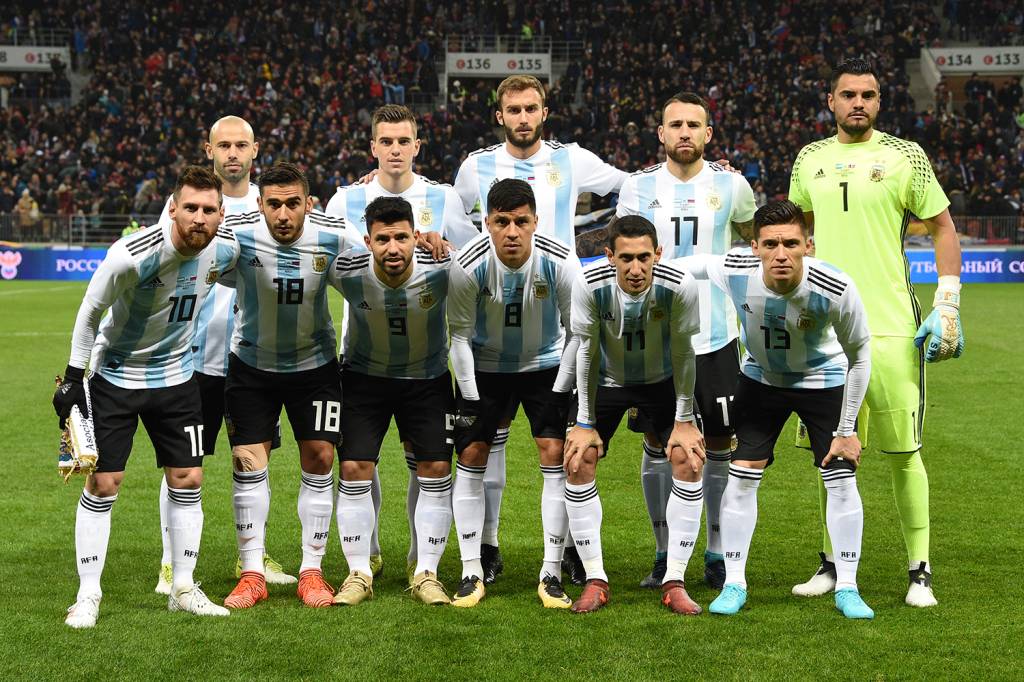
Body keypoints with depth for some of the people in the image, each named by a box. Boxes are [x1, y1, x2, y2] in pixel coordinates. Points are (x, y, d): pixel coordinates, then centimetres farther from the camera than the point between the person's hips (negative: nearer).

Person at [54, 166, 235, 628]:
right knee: (103, 484, -4)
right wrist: (73, 377, -11)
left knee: (188, 480, 3)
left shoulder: (223, 252, -13)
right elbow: (90, 311, -14)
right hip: (117, 376, -4)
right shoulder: (133, 255, -28)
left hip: (176, 376, 4)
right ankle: (88, 595, 7)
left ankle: (183, 589, 15)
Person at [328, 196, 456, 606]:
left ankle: (426, 574, 9)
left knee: (435, 470, -4)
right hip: (364, 376, 0)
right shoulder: (347, 272, -26)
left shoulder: (441, 269, -28)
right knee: (354, 469, -7)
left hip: (428, 377, 0)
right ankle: (359, 574, 7)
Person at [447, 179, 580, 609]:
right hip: (485, 367, 0)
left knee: (555, 454, -10)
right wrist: (471, 400, -13)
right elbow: (460, 335, -12)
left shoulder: (560, 262, -24)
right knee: (472, 456, -5)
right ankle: (471, 572, 5)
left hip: (545, 365, 0)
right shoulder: (468, 265, -25)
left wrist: (560, 392, -11)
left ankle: (551, 574, -2)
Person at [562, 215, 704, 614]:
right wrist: (585, 423, -9)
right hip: (606, 382, 0)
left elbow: (683, 353, -15)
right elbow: (586, 350, -14)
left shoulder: (680, 286, -30)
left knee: (689, 460, -13)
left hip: (662, 382, 0)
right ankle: (595, 580, 1)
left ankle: (674, 582, -4)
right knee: (578, 462, -10)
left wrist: (684, 422, -9)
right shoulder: (590, 284, -28)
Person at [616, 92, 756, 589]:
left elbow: (749, 237, 21)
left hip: (715, 337, 0)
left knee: (720, 445, 4)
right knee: (657, 444, 4)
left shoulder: (730, 185, 1)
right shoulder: (639, 187, 1)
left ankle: (718, 552, 16)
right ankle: (664, 552, 16)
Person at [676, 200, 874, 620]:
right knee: (742, 475, -3)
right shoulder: (735, 272, -31)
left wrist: (847, 429, -12)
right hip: (761, 378, 1)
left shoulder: (836, 290, -33)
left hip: (823, 380, -1)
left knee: (842, 479, -5)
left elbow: (859, 357, -16)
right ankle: (734, 584, 10)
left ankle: (847, 588, 10)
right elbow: (693, 264, -6)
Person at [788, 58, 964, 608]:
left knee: (903, 454, -1)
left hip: (890, 327, -3)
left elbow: (943, 228, 3)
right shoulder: (810, 159, 11)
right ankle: (833, 563, 19)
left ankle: (919, 571, 7)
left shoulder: (904, 156, 0)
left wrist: (947, 305, -4)